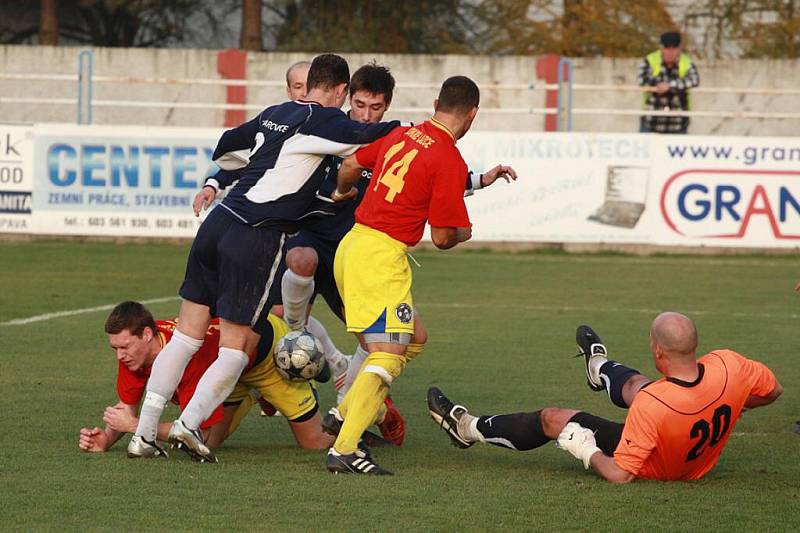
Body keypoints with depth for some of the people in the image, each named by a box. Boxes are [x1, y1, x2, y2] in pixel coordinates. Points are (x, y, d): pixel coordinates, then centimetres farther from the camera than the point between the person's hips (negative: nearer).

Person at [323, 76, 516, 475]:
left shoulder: (401, 135, 10)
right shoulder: (450, 161, -12)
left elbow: (351, 165, 23)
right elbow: (443, 238, -11)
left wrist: (342, 193, 45)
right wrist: (463, 234, 13)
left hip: (352, 245, 9)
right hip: (381, 256, -9)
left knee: (414, 339, 21)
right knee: (388, 356, -12)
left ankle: (344, 414, 19)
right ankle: (344, 450, -23)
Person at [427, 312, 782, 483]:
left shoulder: (650, 404, -41)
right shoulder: (727, 366, -29)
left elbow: (619, 475, -33)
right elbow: (773, 391, -7)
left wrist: (587, 452, -14)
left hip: (653, 468, -5)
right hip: (702, 463, 5)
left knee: (552, 418, 11)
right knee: (634, 384, 28)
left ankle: (470, 429, 38)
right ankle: (600, 370, 67)